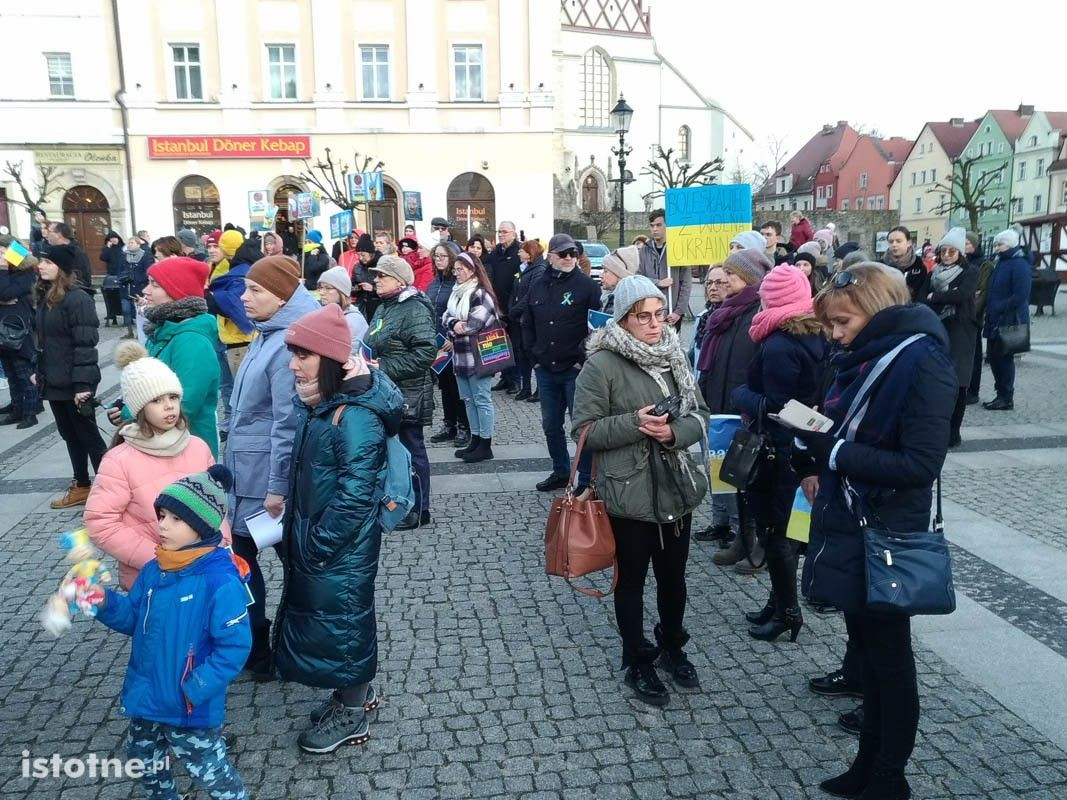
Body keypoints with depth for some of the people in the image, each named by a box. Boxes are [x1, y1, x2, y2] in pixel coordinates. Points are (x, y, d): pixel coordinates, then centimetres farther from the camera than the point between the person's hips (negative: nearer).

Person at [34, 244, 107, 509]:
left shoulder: (78, 299, -17)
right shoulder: (45, 296, 9)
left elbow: (86, 343, -20)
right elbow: (44, 340, 15)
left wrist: (82, 383, -23)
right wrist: (40, 372, 15)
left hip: (75, 383, -8)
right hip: (54, 381, 8)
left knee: (87, 434, 1)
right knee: (69, 435, 16)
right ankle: (82, 486, 27)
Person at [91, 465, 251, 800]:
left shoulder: (221, 582, -27)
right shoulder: (154, 570, -3)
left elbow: (234, 647, -24)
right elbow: (133, 619, 8)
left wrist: (194, 690, -24)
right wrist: (105, 602, -10)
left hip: (190, 709, -8)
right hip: (146, 697, 8)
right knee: (144, 761, 30)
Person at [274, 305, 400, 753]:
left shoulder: (356, 417, -26)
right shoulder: (321, 405, 3)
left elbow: (354, 496, -27)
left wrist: (315, 546, -19)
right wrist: (297, 535, 11)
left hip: (340, 551, -9)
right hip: (314, 542, 9)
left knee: (340, 622, 8)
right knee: (320, 617, 21)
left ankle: (351, 716, 28)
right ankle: (355, 693, 42)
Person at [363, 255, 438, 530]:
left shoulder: (414, 310, -16)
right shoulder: (384, 308, 13)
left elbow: (426, 352, -25)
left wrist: (385, 368, -23)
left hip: (408, 395, -9)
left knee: (411, 450, 2)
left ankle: (419, 511, 15)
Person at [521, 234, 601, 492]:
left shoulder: (587, 285, -6)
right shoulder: (537, 286, 9)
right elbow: (527, 324, 20)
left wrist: (584, 357, -11)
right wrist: (535, 353, 10)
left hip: (576, 369, -5)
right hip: (545, 370, 5)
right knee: (551, 425, 14)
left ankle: (586, 478, 10)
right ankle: (560, 472, 30)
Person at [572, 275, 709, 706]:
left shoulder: (674, 355, 4)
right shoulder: (602, 364, -13)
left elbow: (699, 414, 7)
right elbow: (585, 430, -13)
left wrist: (675, 431, -14)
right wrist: (634, 424, -25)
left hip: (677, 487, 5)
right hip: (629, 493, -5)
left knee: (673, 575, 20)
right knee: (632, 579, 12)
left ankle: (672, 646, 44)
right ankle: (638, 663, 31)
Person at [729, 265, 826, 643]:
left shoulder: (778, 347, -23)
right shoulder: (815, 337, 5)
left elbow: (772, 407, -23)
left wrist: (740, 394, -7)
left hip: (776, 451, -9)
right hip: (801, 447, 9)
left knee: (772, 531, 4)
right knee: (784, 527, 18)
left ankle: (787, 611, 15)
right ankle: (780, 602, 30)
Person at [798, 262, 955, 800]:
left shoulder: (922, 363, -17)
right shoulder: (862, 357, 7)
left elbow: (920, 465, -22)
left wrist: (833, 452, -24)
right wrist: (815, 456, -2)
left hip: (885, 537, -8)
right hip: (849, 525, 8)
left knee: (889, 659, 8)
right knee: (866, 649, 19)